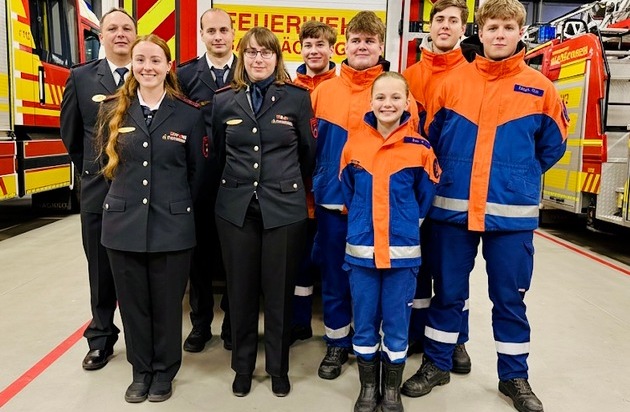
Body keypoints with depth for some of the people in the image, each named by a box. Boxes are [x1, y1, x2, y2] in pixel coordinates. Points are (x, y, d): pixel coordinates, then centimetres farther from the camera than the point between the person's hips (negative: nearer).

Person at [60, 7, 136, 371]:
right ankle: (101, 339, 29)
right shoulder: (82, 77, 5)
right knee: (101, 270, 12)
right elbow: (70, 134, 13)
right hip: (98, 189, 2)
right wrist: (93, 168, 11)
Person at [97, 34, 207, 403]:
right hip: (124, 223, 3)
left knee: (167, 304, 9)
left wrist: (175, 204, 8)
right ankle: (141, 371, 32)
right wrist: (128, 196, 14)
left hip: (172, 225, -2)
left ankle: (164, 372, 29)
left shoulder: (189, 113, -2)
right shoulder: (114, 110, 5)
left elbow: (198, 171, 5)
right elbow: (108, 163, 15)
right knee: (133, 304, 12)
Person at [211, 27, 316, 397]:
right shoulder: (224, 100, 5)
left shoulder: (297, 97, -1)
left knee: (279, 291, 7)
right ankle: (243, 366, 29)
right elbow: (218, 153, 14)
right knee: (241, 290, 10)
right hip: (236, 208, 2)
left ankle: (279, 367, 26)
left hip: (284, 207, -2)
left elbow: (309, 152, 6)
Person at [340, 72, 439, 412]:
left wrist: (405, 222, 8)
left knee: (397, 326, 9)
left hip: (403, 252, -1)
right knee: (364, 325, 11)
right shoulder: (354, 142, -1)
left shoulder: (419, 147, -4)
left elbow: (425, 196, 7)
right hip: (361, 250, 1)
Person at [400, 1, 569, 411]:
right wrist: (453, 174, 8)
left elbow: (553, 144, 13)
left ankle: (515, 376, 30)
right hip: (453, 209, 1)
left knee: (510, 298, 11)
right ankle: (436, 364, 29)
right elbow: (431, 135, 10)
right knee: (447, 292, 12)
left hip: (512, 213, 0)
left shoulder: (539, 87, 2)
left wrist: (518, 176, 11)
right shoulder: (453, 81, 2)